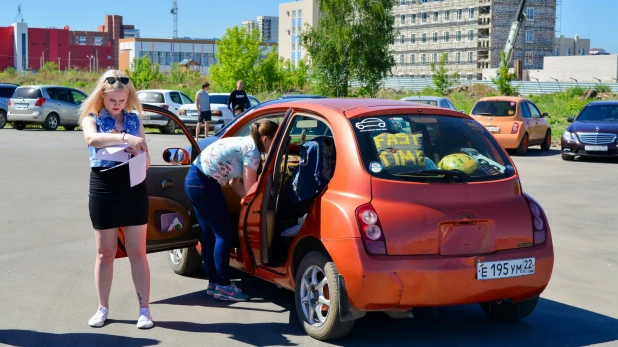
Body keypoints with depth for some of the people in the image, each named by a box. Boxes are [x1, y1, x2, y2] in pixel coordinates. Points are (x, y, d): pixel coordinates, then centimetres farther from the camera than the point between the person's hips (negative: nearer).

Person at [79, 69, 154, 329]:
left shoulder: (134, 120, 8)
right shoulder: (92, 118, 0)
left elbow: (147, 159, 8)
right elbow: (91, 139, -24)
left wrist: (140, 155, -15)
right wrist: (124, 137, -36)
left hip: (134, 189, 2)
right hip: (103, 190, -1)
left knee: (137, 252, 4)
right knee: (105, 253, 8)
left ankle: (144, 310, 9)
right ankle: (102, 308, 20)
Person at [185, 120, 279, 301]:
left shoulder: (245, 143, 16)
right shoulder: (252, 152, -12)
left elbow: (235, 183, 16)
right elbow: (249, 191, -10)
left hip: (193, 179, 10)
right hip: (204, 184, -10)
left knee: (209, 234, 14)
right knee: (224, 234, -1)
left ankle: (213, 283, 21)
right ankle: (223, 286, 4)